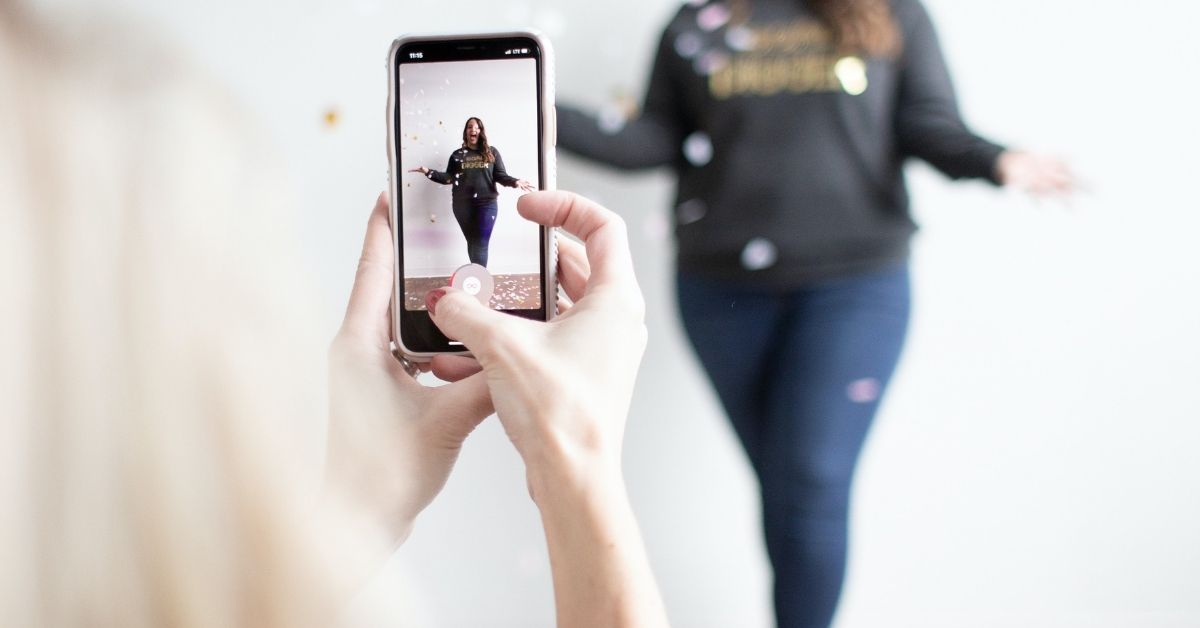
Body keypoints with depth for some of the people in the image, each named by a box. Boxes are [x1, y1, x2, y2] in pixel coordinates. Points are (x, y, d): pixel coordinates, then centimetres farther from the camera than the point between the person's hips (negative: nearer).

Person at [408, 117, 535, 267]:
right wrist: (428, 172, -4)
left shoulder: (491, 153, 7)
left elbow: (501, 176, 2)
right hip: (463, 204, 2)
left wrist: (515, 182, -17)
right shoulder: (457, 155, 11)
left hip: (486, 203, -2)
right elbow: (449, 178, 7)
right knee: (472, 242, 7)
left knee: (481, 243, -8)